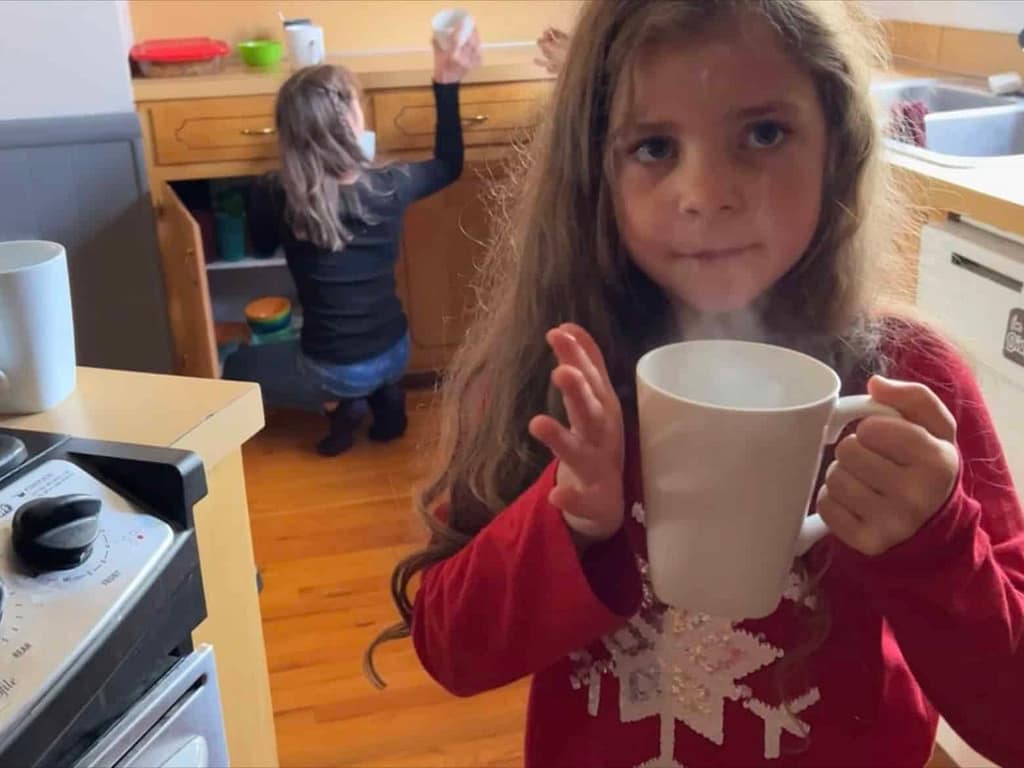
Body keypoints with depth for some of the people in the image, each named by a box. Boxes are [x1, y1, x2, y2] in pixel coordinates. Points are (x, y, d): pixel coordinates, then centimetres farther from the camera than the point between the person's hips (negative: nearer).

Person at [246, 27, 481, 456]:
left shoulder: (274, 196, -19)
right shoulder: (389, 187, -17)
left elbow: (263, 247, 5)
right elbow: (449, 166, 6)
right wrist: (447, 84, 5)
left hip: (334, 370, -4)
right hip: (395, 353, 4)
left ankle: (339, 402, 9)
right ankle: (384, 394, 15)